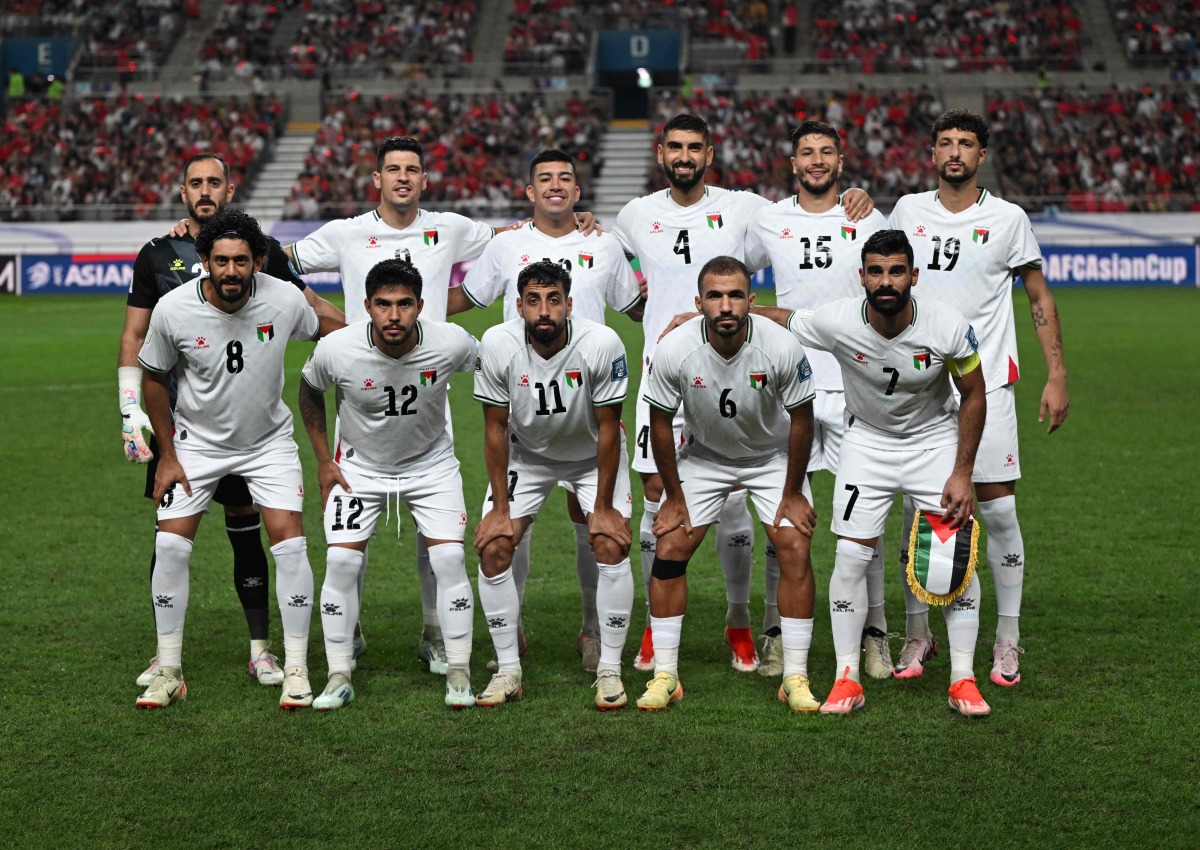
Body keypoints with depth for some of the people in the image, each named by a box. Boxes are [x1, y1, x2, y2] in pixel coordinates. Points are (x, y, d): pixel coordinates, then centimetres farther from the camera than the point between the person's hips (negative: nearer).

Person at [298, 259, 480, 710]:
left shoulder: (450, 343, -24)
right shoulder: (336, 350, -24)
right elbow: (309, 390, 0)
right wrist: (323, 460, 0)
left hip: (431, 464, 0)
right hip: (359, 465, 0)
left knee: (450, 559, -12)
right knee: (341, 562, -11)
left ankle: (459, 674, 2)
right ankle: (339, 678, 2)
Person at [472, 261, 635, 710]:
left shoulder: (602, 345, -30)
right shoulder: (497, 346, -25)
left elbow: (608, 429, -19)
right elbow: (496, 428, -14)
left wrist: (604, 507, -16)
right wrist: (500, 507, -13)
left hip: (592, 454, -1)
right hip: (526, 454, 1)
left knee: (612, 546, -16)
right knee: (492, 550, -10)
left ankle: (609, 670, -3)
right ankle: (508, 670, 3)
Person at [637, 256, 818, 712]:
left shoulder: (781, 348, -28)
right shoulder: (674, 350, -26)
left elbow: (801, 419, -13)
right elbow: (661, 423, -10)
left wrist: (792, 493, -7)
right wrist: (673, 497, -5)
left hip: (773, 456, -1)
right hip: (703, 456, 1)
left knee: (795, 550, -13)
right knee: (669, 550, -9)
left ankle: (795, 677, -3)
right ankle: (665, 675, 1)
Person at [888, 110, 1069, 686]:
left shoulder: (1008, 219, 1)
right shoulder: (908, 211, 7)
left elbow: (1040, 299, 6)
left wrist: (1057, 377, 0)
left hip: (986, 384, -2)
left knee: (997, 510, -3)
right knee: (916, 512, 2)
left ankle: (1007, 639, 8)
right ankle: (917, 633, 15)